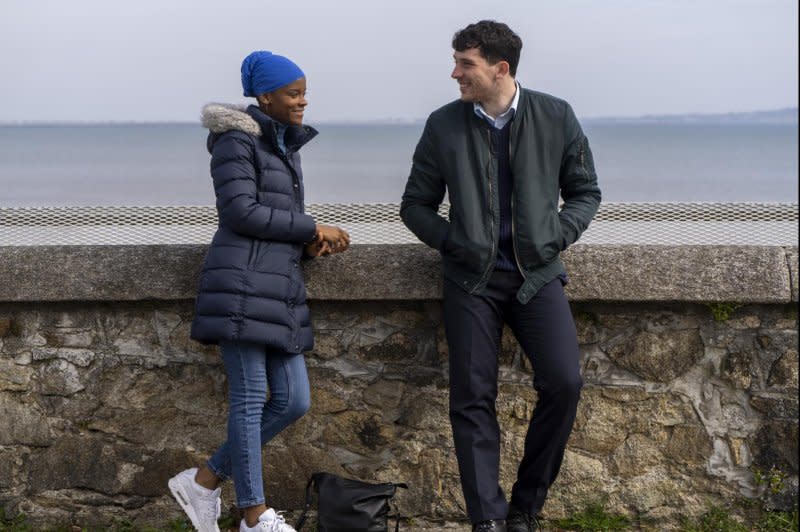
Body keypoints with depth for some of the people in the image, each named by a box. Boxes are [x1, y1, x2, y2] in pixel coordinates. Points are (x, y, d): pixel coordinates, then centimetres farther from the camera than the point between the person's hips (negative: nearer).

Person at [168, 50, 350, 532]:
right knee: (250, 397, -3)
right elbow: (240, 211, -14)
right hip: (243, 285, -8)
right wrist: (314, 229, -10)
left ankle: (205, 481, 16)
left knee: (293, 401, 4)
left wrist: (310, 243, 3)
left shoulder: (286, 148, 21)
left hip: (280, 289, 9)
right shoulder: (237, 140, -4)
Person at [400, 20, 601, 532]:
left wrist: (557, 236, -5)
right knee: (473, 399, -4)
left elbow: (585, 192, 11)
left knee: (564, 383, -15)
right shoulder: (444, 125, 3)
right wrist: (452, 241, -5)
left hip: (537, 273, 0)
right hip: (471, 278, 1)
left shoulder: (556, 117, 1)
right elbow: (416, 205, 11)